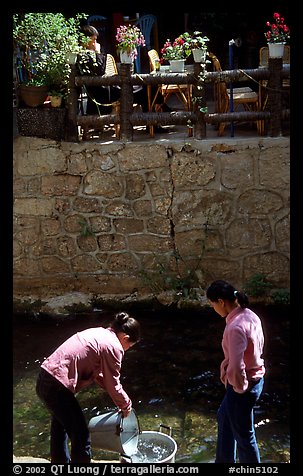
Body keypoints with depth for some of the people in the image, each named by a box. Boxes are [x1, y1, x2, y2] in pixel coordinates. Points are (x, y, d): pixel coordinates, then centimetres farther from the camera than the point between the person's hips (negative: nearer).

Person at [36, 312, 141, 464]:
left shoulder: (98, 332, 15)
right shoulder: (113, 347, -12)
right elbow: (112, 384, -6)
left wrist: (122, 401, 21)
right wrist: (126, 405, 12)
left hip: (44, 379, 10)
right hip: (57, 387, -10)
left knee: (61, 425, 30)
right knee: (81, 435, 3)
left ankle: (61, 462, 49)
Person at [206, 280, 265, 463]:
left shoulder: (235, 327, -31)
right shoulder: (250, 315, -2)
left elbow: (236, 367, -33)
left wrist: (240, 387, -14)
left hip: (244, 386, -10)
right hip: (255, 377, 10)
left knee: (243, 435, 11)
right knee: (224, 417, 29)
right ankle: (224, 460, 47)